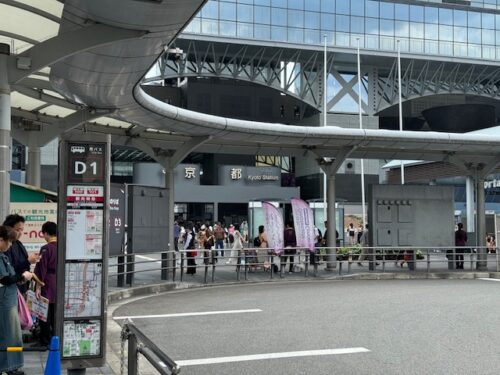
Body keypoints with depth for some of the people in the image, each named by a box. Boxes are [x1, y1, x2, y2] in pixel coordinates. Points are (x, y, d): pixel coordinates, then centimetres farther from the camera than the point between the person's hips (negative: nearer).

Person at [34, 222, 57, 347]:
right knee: (56, 314, 15)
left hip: (48, 286, -5)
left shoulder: (46, 249, -15)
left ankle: (45, 341, 11)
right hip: (60, 286, 6)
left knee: (45, 315, 5)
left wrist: (38, 287, -9)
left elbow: (41, 269, -13)